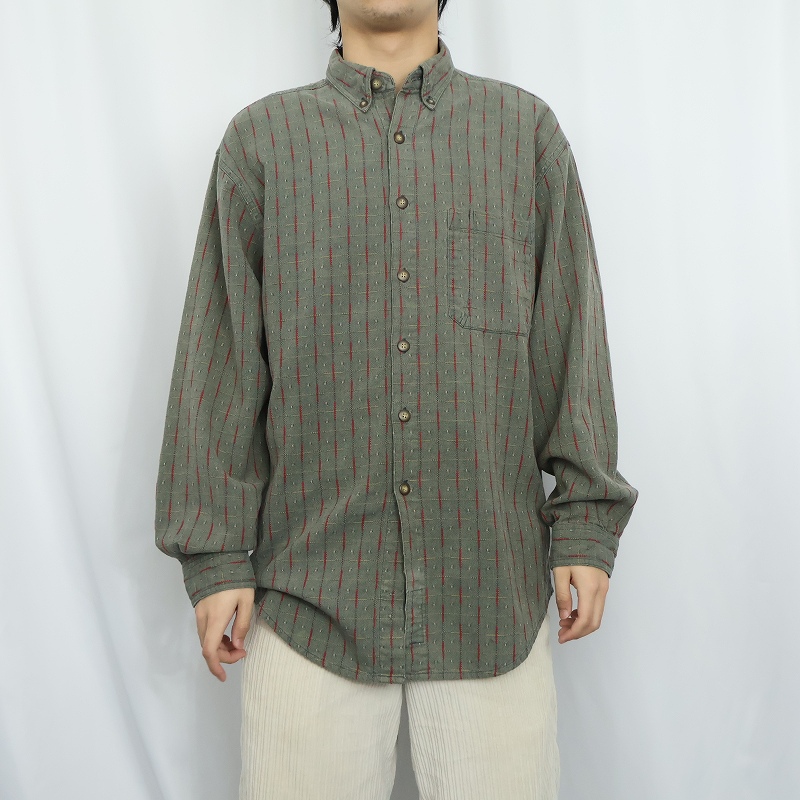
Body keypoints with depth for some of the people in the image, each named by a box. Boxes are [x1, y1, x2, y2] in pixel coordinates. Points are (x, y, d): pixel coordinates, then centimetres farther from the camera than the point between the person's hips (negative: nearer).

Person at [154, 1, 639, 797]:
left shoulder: (527, 131, 8)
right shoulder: (260, 139, 5)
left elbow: (571, 340, 6)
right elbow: (221, 359, 3)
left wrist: (586, 527, 1)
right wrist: (215, 553, 0)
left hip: (491, 582, 1)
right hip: (311, 588, 0)